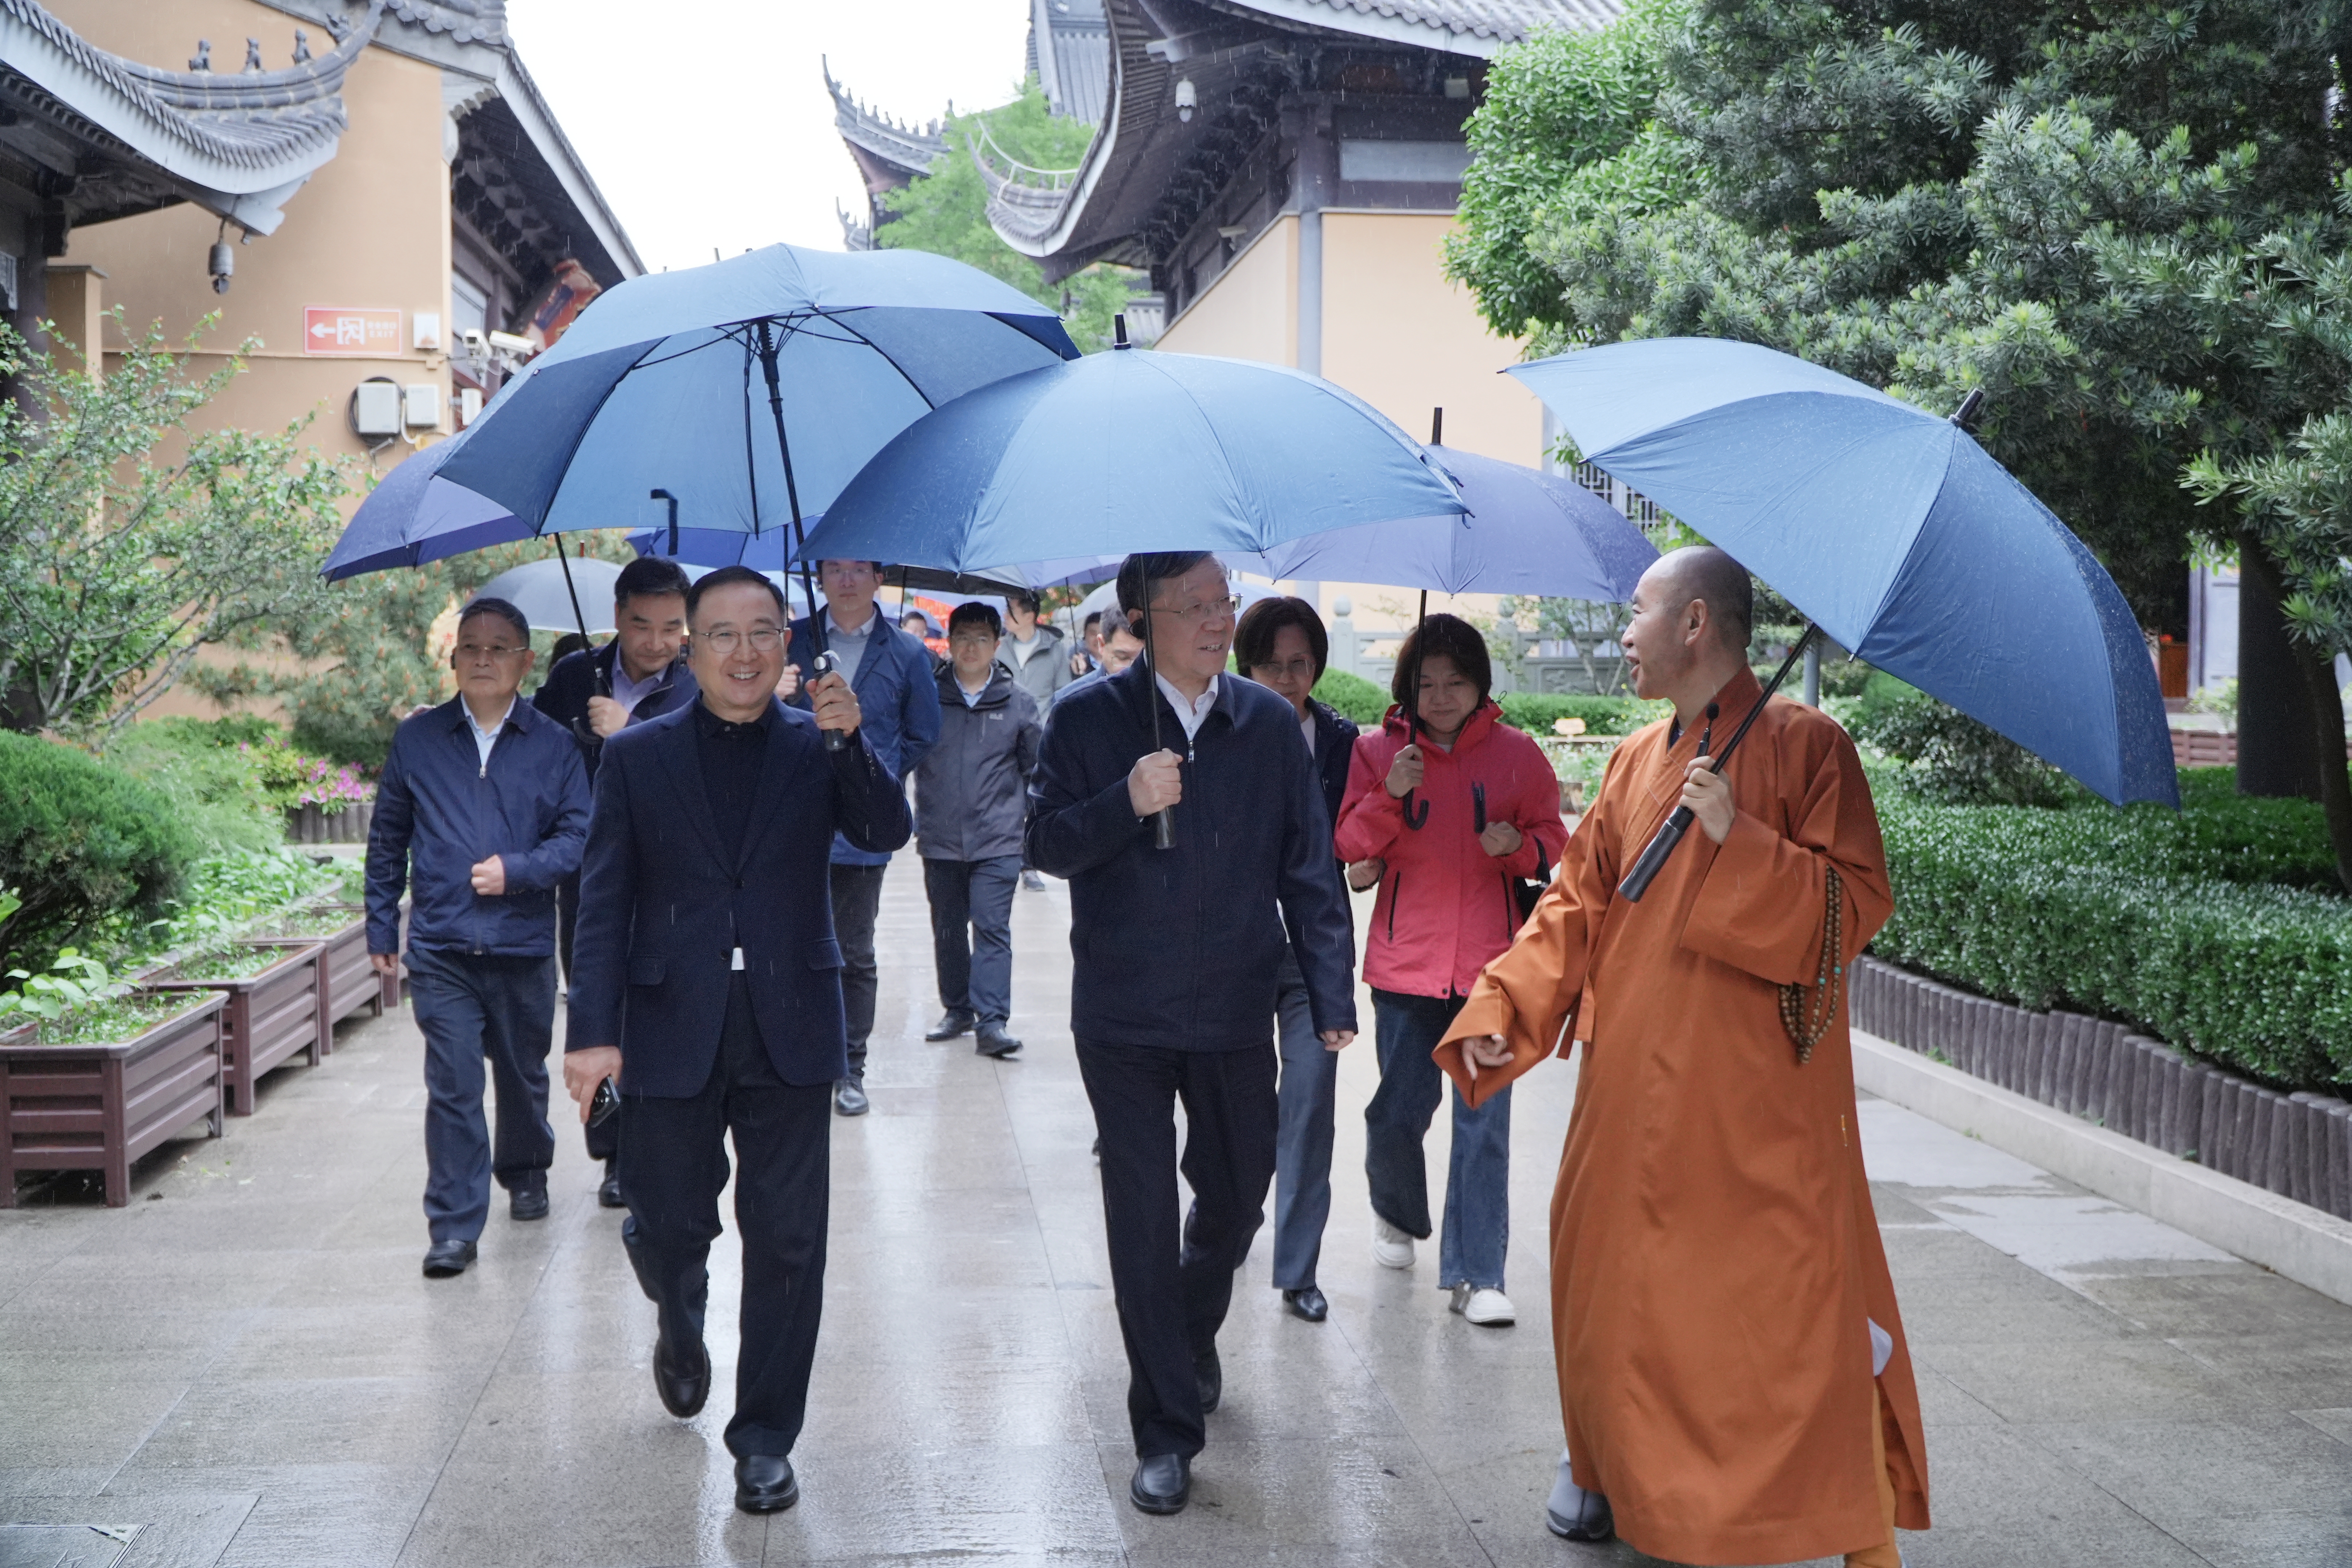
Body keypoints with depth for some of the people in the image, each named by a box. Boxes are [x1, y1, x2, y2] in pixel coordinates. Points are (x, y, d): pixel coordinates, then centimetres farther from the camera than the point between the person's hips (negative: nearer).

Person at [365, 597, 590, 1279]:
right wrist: (381, 926, 12)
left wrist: (515, 871, -16)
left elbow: (578, 836, -2)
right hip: (441, 950, 0)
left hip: (525, 947, 0)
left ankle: (525, 1173, 43)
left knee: (523, 1075, 17)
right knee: (452, 1088, -6)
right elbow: (387, 838, 12)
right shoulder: (417, 740, 5)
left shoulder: (553, 746, 0)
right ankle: (454, 1228, -2)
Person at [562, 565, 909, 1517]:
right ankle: (682, 1331, 45)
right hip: (672, 1032, 0)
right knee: (666, 1226, 9)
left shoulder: (820, 746, 3)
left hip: (789, 1031, 0)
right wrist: (594, 1032, -8)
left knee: (786, 1242, 3)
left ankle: (765, 1440, 17)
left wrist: (852, 741, -28)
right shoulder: (637, 756, 3)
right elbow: (605, 901, 0)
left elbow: (887, 833, -12)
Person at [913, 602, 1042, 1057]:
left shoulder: (1018, 704, 3)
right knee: (948, 929, 12)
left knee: (993, 929, -8)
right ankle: (957, 1010, 24)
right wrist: (909, 819, 4)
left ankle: (991, 1022, -10)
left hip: (997, 841, -2)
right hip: (940, 839, 2)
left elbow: (1036, 769, 12)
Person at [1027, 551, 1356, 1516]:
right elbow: (1046, 842, -6)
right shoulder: (1088, 721, -4)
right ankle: (1167, 1429, 13)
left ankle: (1191, 1337, 46)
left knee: (1236, 1196, 16)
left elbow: (1308, 868, 2)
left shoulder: (1271, 725, 1)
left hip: (1235, 1012, 2)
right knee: (1144, 1219, 2)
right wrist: (1125, 804, -24)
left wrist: (1332, 992, -4)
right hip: (1124, 1015, -2)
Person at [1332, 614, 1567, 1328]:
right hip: (1405, 960, 1)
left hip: (1488, 961, -1)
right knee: (1400, 1109, 9)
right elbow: (1348, 848, -1)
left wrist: (1518, 844, -14)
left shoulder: (1515, 754, 2)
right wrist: (1391, 795, -17)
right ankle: (1397, 1214, 40)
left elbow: (1551, 841, 8)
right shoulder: (1379, 752, 3)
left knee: (1484, 1119, -3)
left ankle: (1476, 1275, 2)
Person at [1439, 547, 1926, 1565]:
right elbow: (1577, 902, 13)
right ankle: (1612, 1476, 32)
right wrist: (1500, 1008, 2)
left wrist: (1739, 838, -22)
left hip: (1754, 1098, -6)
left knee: (1773, 1308, -4)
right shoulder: (1636, 761, 13)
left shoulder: (1803, 744, -6)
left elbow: (1857, 907, -11)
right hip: (1634, 1083, 6)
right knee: (1612, 1278, 13)